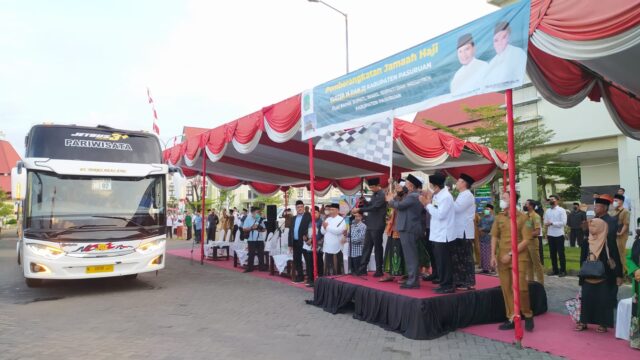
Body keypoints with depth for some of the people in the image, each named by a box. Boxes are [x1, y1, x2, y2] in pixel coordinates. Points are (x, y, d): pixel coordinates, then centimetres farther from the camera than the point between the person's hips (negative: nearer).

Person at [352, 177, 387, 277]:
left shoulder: (382, 195, -14)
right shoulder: (374, 195, 15)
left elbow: (374, 207, -22)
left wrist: (359, 209, -21)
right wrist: (363, 202, 1)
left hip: (377, 226, -9)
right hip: (370, 225, 9)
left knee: (377, 247, 0)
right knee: (367, 247, 9)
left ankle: (379, 270, 9)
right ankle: (362, 268, 13)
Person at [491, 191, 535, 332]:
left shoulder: (523, 217, -6)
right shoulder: (499, 217, 8)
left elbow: (526, 240, -10)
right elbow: (494, 237, 10)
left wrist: (511, 254, -14)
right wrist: (493, 255, 0)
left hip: (519, 257, -4)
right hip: (502, 258, 4)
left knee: (520, 288, -9)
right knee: (506, 289, 6)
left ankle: (528, 316, 14)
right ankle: (511, 319, 15)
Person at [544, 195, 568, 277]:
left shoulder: (561, 210, -5)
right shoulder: (547, 211, 11)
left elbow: (564, 222, -13)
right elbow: (545, 222, 12)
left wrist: (552, 223, -17)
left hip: (559, 235, -5)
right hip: (550, 235, 5)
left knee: (561, 253, 1)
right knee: (552, 253, 10)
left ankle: (563, 270, 10)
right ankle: (555, 270, 20)